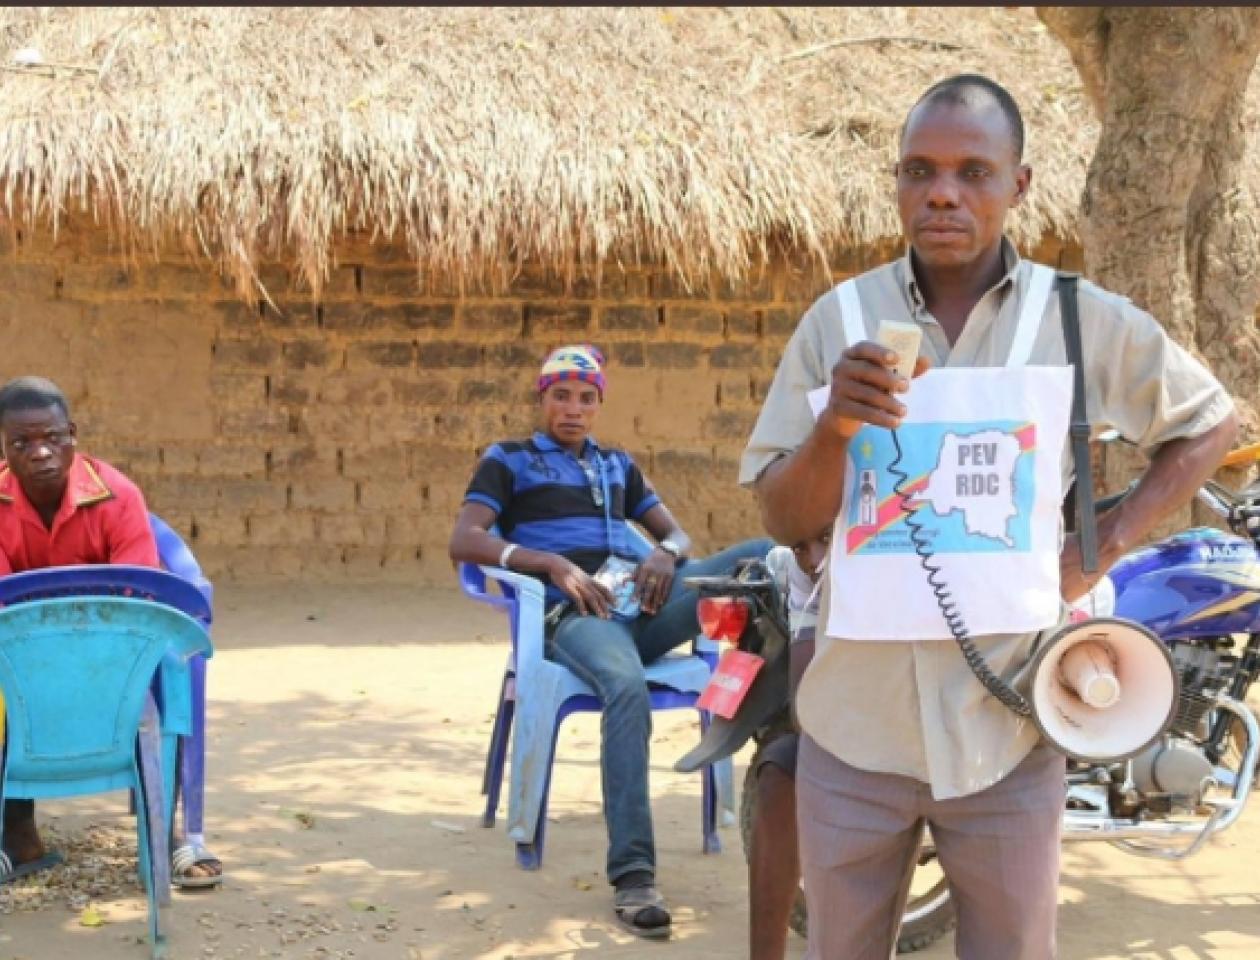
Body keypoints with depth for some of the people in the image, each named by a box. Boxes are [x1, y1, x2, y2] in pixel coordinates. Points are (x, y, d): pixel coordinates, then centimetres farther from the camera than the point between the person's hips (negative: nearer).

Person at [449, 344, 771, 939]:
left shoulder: (618, 465, 31)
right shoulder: (510, 461, 16)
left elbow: (675, 533, 25)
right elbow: (463, 541, 0)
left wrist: (665, 555, -2)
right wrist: (553, 563, -13)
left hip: (641, 599, 5)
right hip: (573, 612, -5)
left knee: (761, 555, -20)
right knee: (628, 686, -40)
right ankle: (631, 875, -43)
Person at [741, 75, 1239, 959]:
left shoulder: (1087, 323, -3)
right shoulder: (838, 320, -1)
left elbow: (1211, 422, 11)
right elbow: (783, 520, 0)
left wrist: (1103, 548, -2)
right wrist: (832, 430, -21)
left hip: (1007, 728, -1)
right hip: (855, 725, 1)